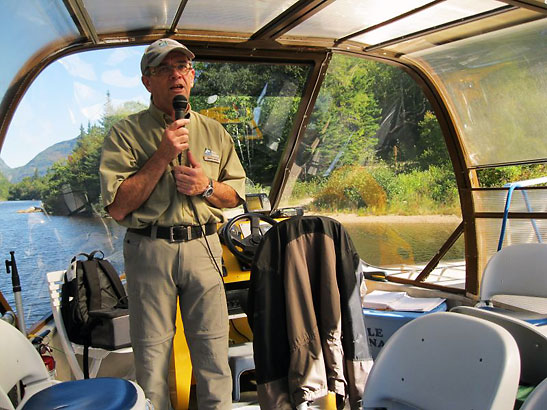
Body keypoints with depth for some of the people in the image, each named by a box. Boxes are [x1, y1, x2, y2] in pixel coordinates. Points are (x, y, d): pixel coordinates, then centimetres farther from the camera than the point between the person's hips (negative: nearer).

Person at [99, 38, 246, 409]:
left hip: (203, 246, 3)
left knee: (213, 348, 7)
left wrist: (206, 186, -7)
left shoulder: (214, 132, 11)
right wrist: (163, 156, -14)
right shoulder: (126, 134, -1)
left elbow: (236, 193, 15)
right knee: (151, 352, 8)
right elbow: (118, 208, -9)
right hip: (149, 250, -2)